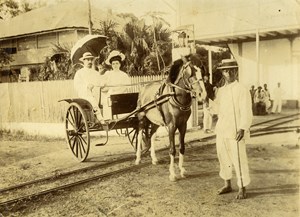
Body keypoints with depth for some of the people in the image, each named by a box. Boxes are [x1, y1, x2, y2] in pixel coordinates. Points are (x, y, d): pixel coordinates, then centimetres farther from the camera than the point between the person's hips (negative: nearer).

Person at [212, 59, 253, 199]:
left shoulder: (242, 90, -9)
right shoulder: (221, 91, 11)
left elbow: (246, 112, -16)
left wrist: (243, 129, -25)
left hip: (235, 131, -7)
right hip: (221, 130, 7)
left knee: (239, 160, -1)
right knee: (223, 158, 15)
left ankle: (242, 189, 14)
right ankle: (227, 185, 32)